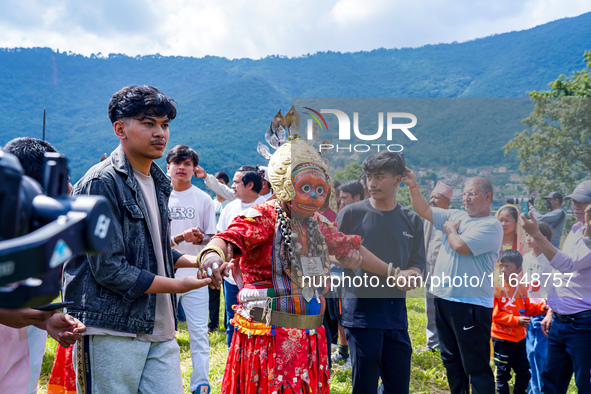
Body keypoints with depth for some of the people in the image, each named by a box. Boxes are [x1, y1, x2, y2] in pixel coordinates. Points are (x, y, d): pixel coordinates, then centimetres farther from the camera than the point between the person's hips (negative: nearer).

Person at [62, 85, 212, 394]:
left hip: (159, 329, 8)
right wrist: (180, 285, -14)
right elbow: (109, 269, -17)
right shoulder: (101, 184, -12)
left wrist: (198, 261, 7)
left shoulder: (157, 182, 15)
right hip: (111, 332, -7)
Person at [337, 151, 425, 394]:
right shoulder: (351, 214, -1)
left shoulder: (412, 221, 10)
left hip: (396, 312, 4)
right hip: (361, 310, -3)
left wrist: (409, 275, -11)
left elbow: (417, 267, 11)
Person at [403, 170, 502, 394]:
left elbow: (460, 246, -22)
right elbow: (424, 211, 10)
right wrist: (413, 186, -2)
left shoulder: (491, 226, -12)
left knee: (476, 367, -1)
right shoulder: (456, 216, 11)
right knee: (450, 359, 20)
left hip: (471, 305, -8)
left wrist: (450, 229, -2)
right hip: (444, 298, 8)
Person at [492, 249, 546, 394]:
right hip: (502, 338, -6)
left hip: (519, 337, 6)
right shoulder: (496, 288, -14)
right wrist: (516, 320, -23)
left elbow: (527, 308, 17)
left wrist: (541, 307, 0)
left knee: (524, 372, 15)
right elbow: (495, 314, -17)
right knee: (503, 374, 5)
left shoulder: (522, 288, 5)